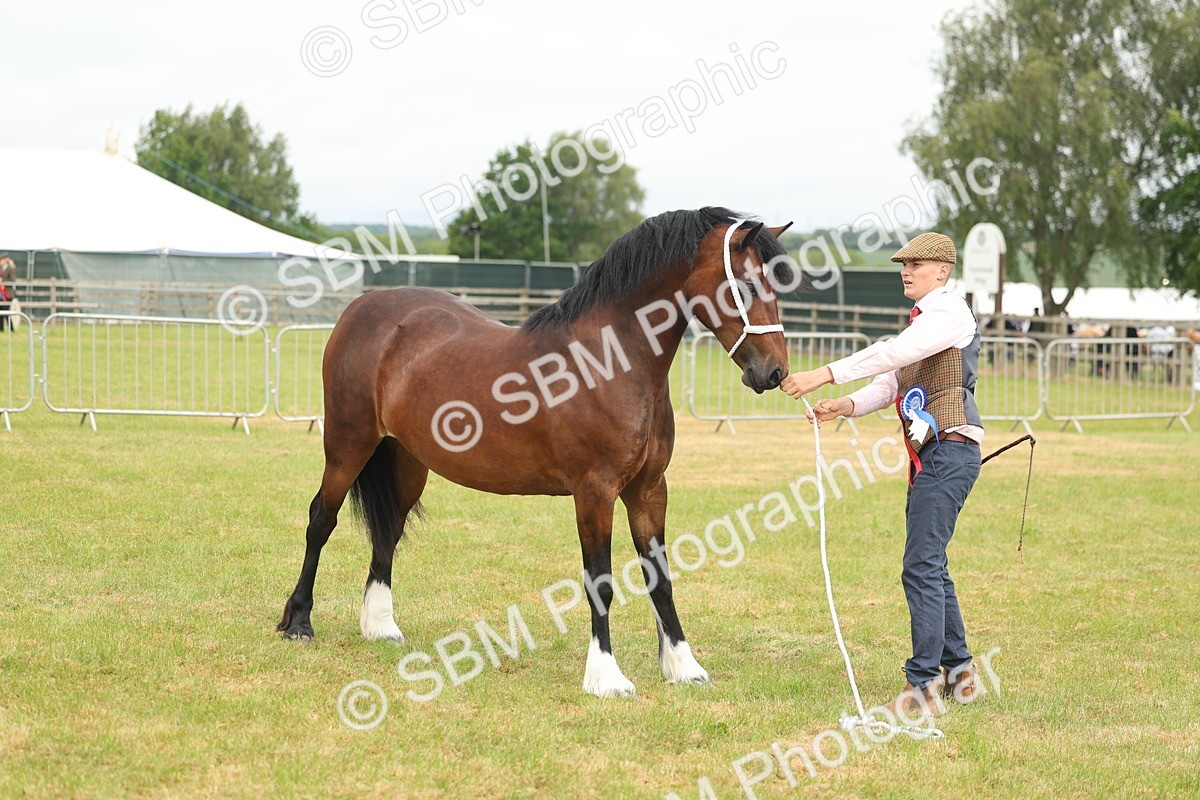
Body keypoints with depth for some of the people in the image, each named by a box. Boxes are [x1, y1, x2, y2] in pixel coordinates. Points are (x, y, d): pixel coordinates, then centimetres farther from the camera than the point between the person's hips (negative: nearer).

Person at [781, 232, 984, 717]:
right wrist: (846, 406, -2)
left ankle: (924, 686, -13)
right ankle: (958, 670, 25)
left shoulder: (949, 313, -9)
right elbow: (888, 384, 17)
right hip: (928, 457, 11)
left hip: (949, 453, -11)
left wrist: (824, 376, -28)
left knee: (921, 567, -13)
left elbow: (890, 354, -23)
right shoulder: (920, 320, 22)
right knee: (929, 567, 15)